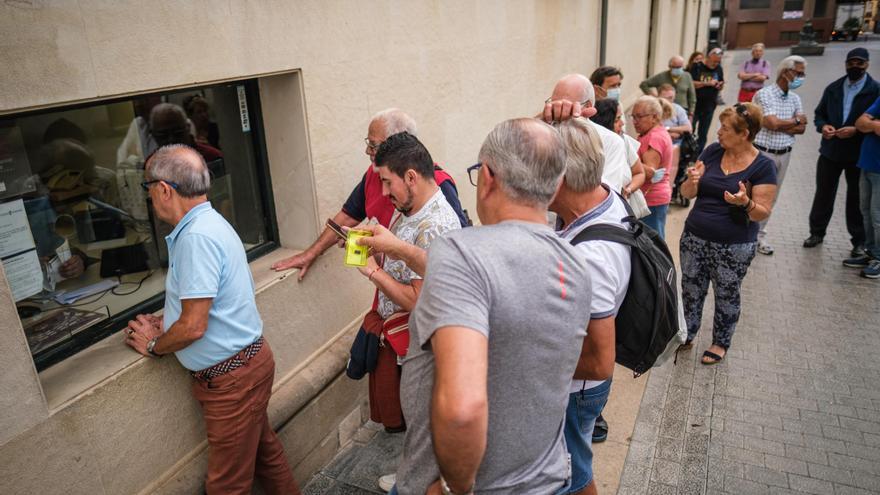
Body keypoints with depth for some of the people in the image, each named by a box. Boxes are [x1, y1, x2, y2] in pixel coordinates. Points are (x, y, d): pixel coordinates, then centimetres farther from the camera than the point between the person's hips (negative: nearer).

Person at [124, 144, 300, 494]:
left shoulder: (197, 237, -23)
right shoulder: (208, 223, 9)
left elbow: (194, 327, -23)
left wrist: (154, 345, -4)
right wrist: (166, 323, 7)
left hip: (232, 374, -10)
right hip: (248, 360, 10)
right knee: (263, 450, 23)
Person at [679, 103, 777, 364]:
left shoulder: (763, 166, -11)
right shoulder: (713, 151, -1)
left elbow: (763, 213, -12)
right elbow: (687, 192, 1)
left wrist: (745, 202, -32)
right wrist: (692, 181, -21)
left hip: (734, 247, -4)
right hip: (694, 239, 4)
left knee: (727, 296, 13)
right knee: (691, 291, 15)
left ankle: (721, 343, 34)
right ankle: (686, 335, 36)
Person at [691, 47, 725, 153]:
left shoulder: (719, 69, 9)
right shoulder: (697, 67, -4)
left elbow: (721, 87, 17)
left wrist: (720, 86, -6)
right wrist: (707, 83, -19)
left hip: (709, 106, 4)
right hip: (695, 105, -4)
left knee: (703, 134, 7)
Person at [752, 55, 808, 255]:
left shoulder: (795, 98, 10)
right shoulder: (764, 94, -11)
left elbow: (801, 128, 3)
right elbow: (774, 123, -20)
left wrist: (781, 126, -13)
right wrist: (795, 121, -3)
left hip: (784, 154, 6)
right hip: (762, 153, -6)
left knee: (771, 198, 12)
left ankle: (759, 235, 22)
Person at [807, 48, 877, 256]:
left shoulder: (875, 90, -6)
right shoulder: (833, 88, 7)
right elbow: (819, 114, 12)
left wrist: (855, 130, -23)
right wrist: (823, 126, -9)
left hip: (859, 153, -3)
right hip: (830, 151, 3)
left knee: (856, 199, 6)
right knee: (823, 194, 11)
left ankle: (859, 241, 18)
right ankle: (817, 232, 26)